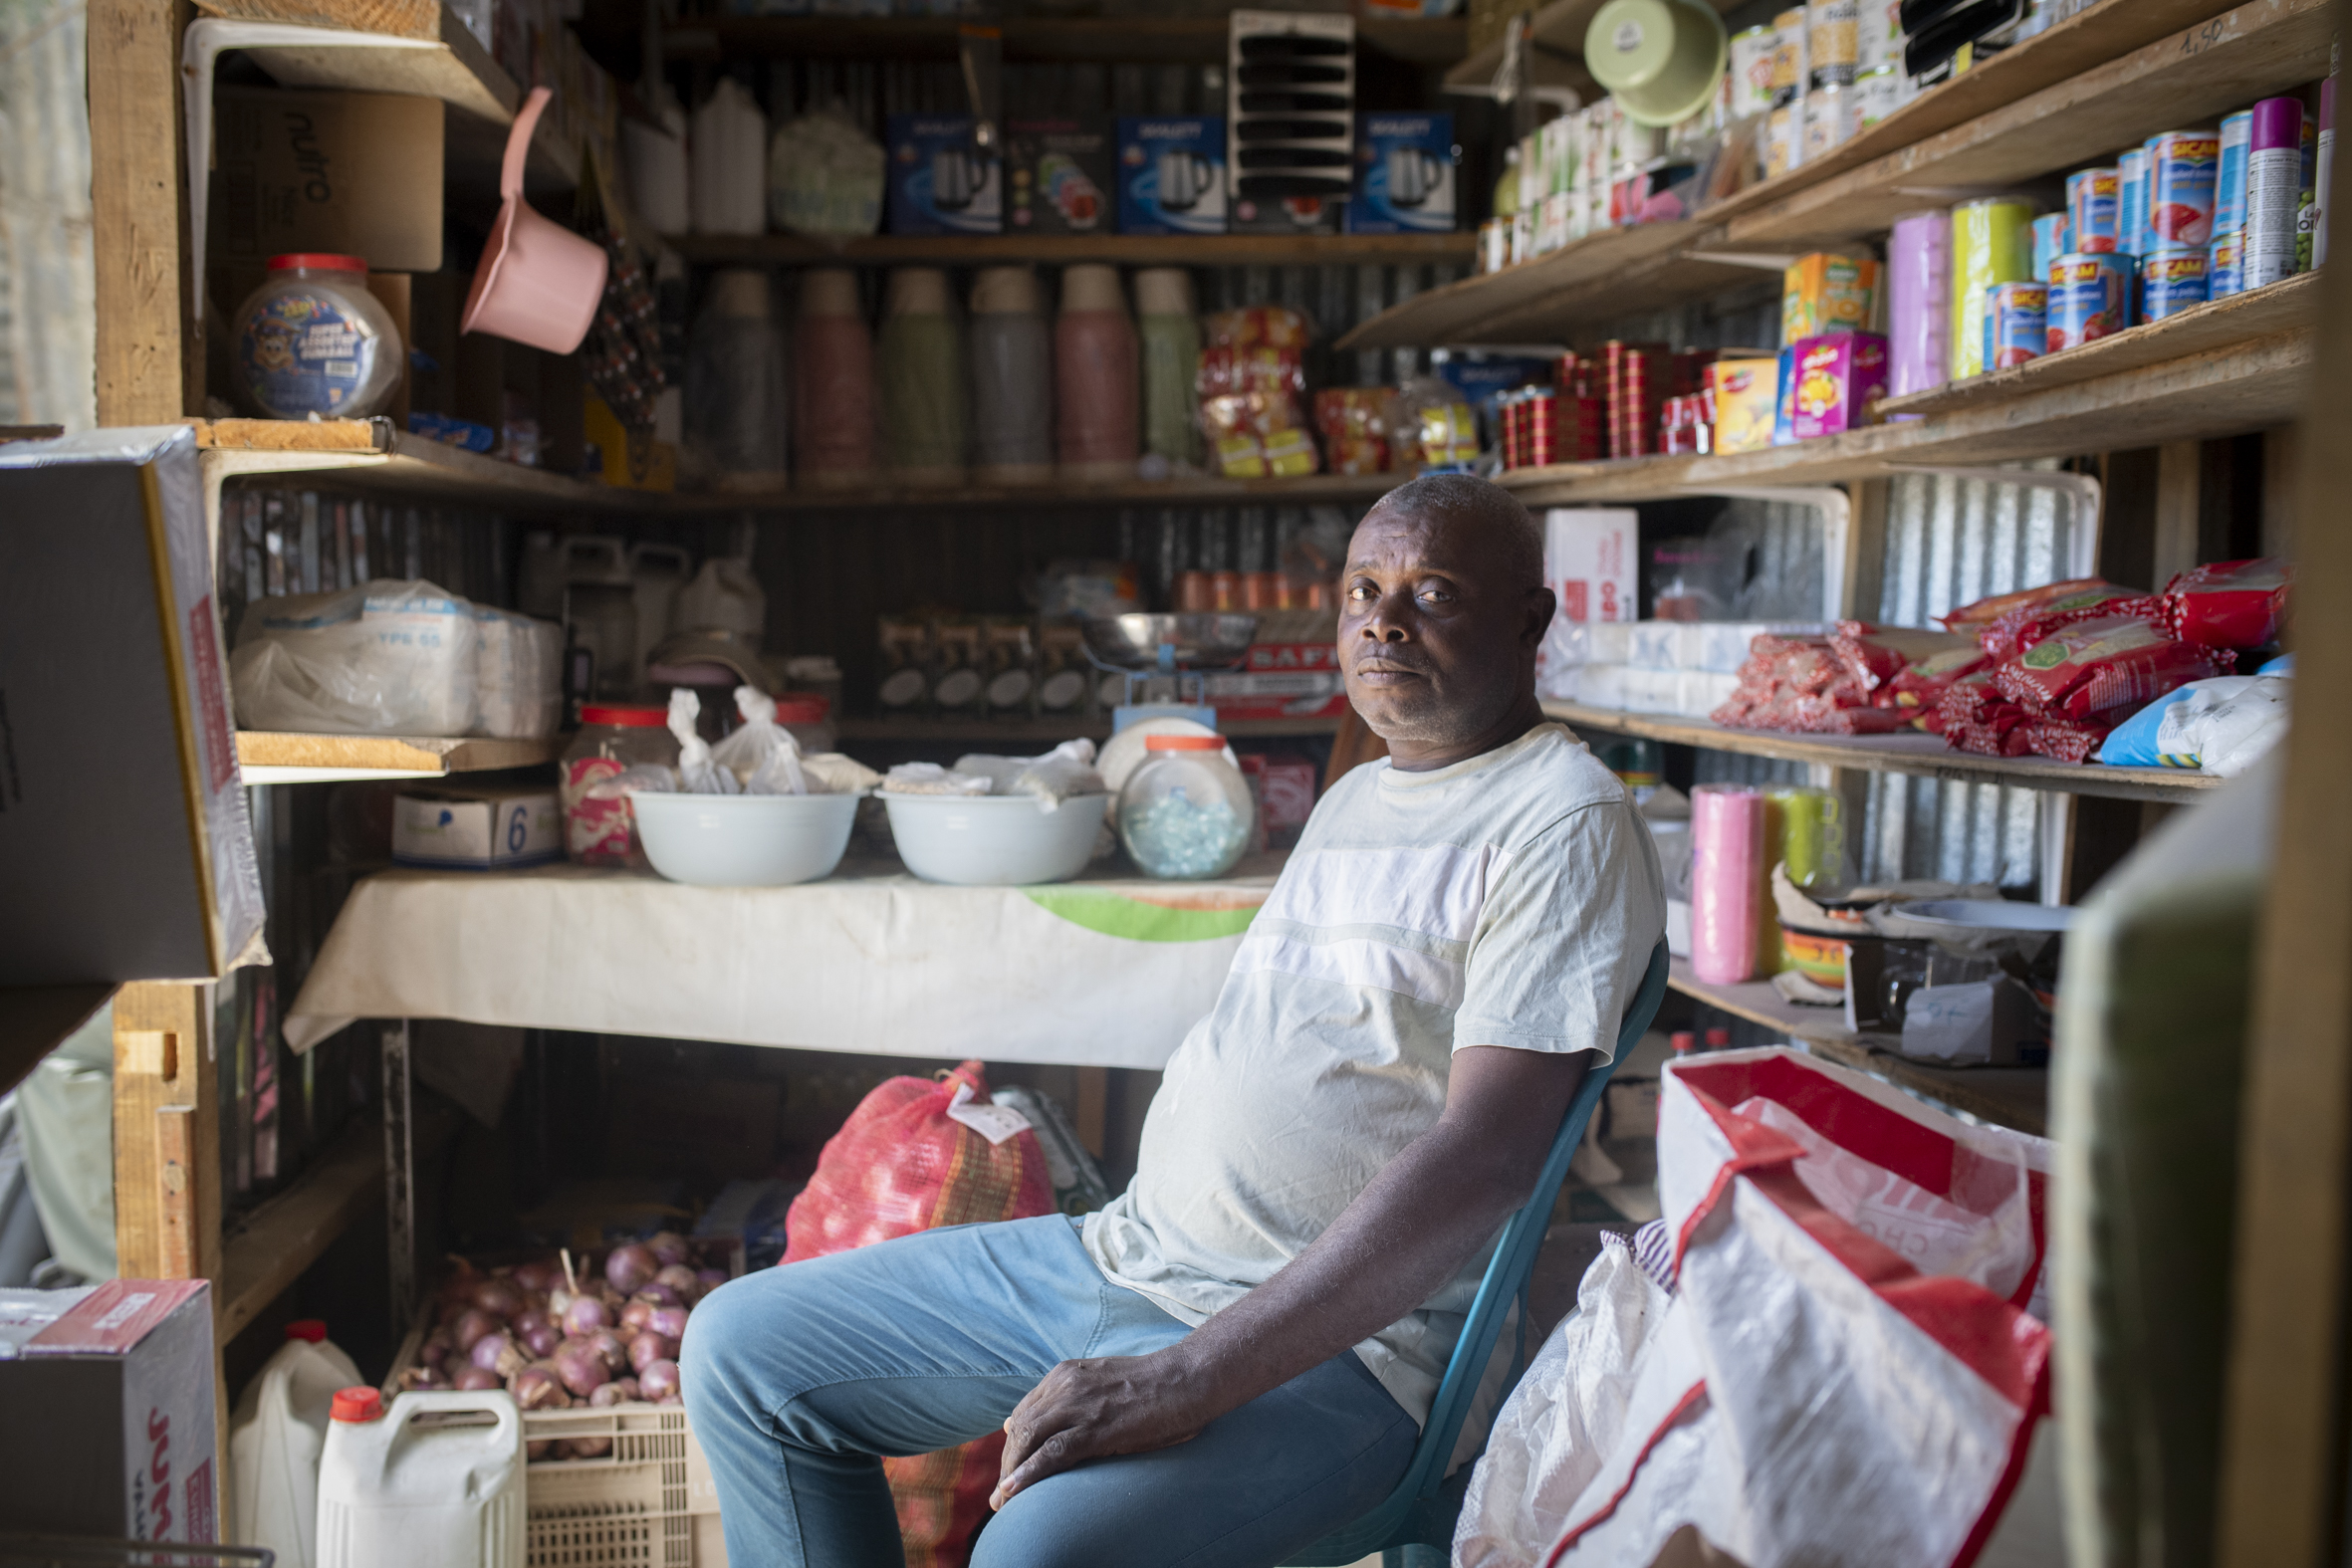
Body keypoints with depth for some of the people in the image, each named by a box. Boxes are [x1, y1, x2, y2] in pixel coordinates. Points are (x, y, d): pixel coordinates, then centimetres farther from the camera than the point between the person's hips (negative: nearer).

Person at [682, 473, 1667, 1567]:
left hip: (1327, 1332, -8)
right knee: (743, 1349, 7)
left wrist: (1187, 1379, -26)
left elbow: (1480, 1161, -22)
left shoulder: (1566, 820, -12)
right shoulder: (1352, 798, 17)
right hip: (1125, 1251, 9)